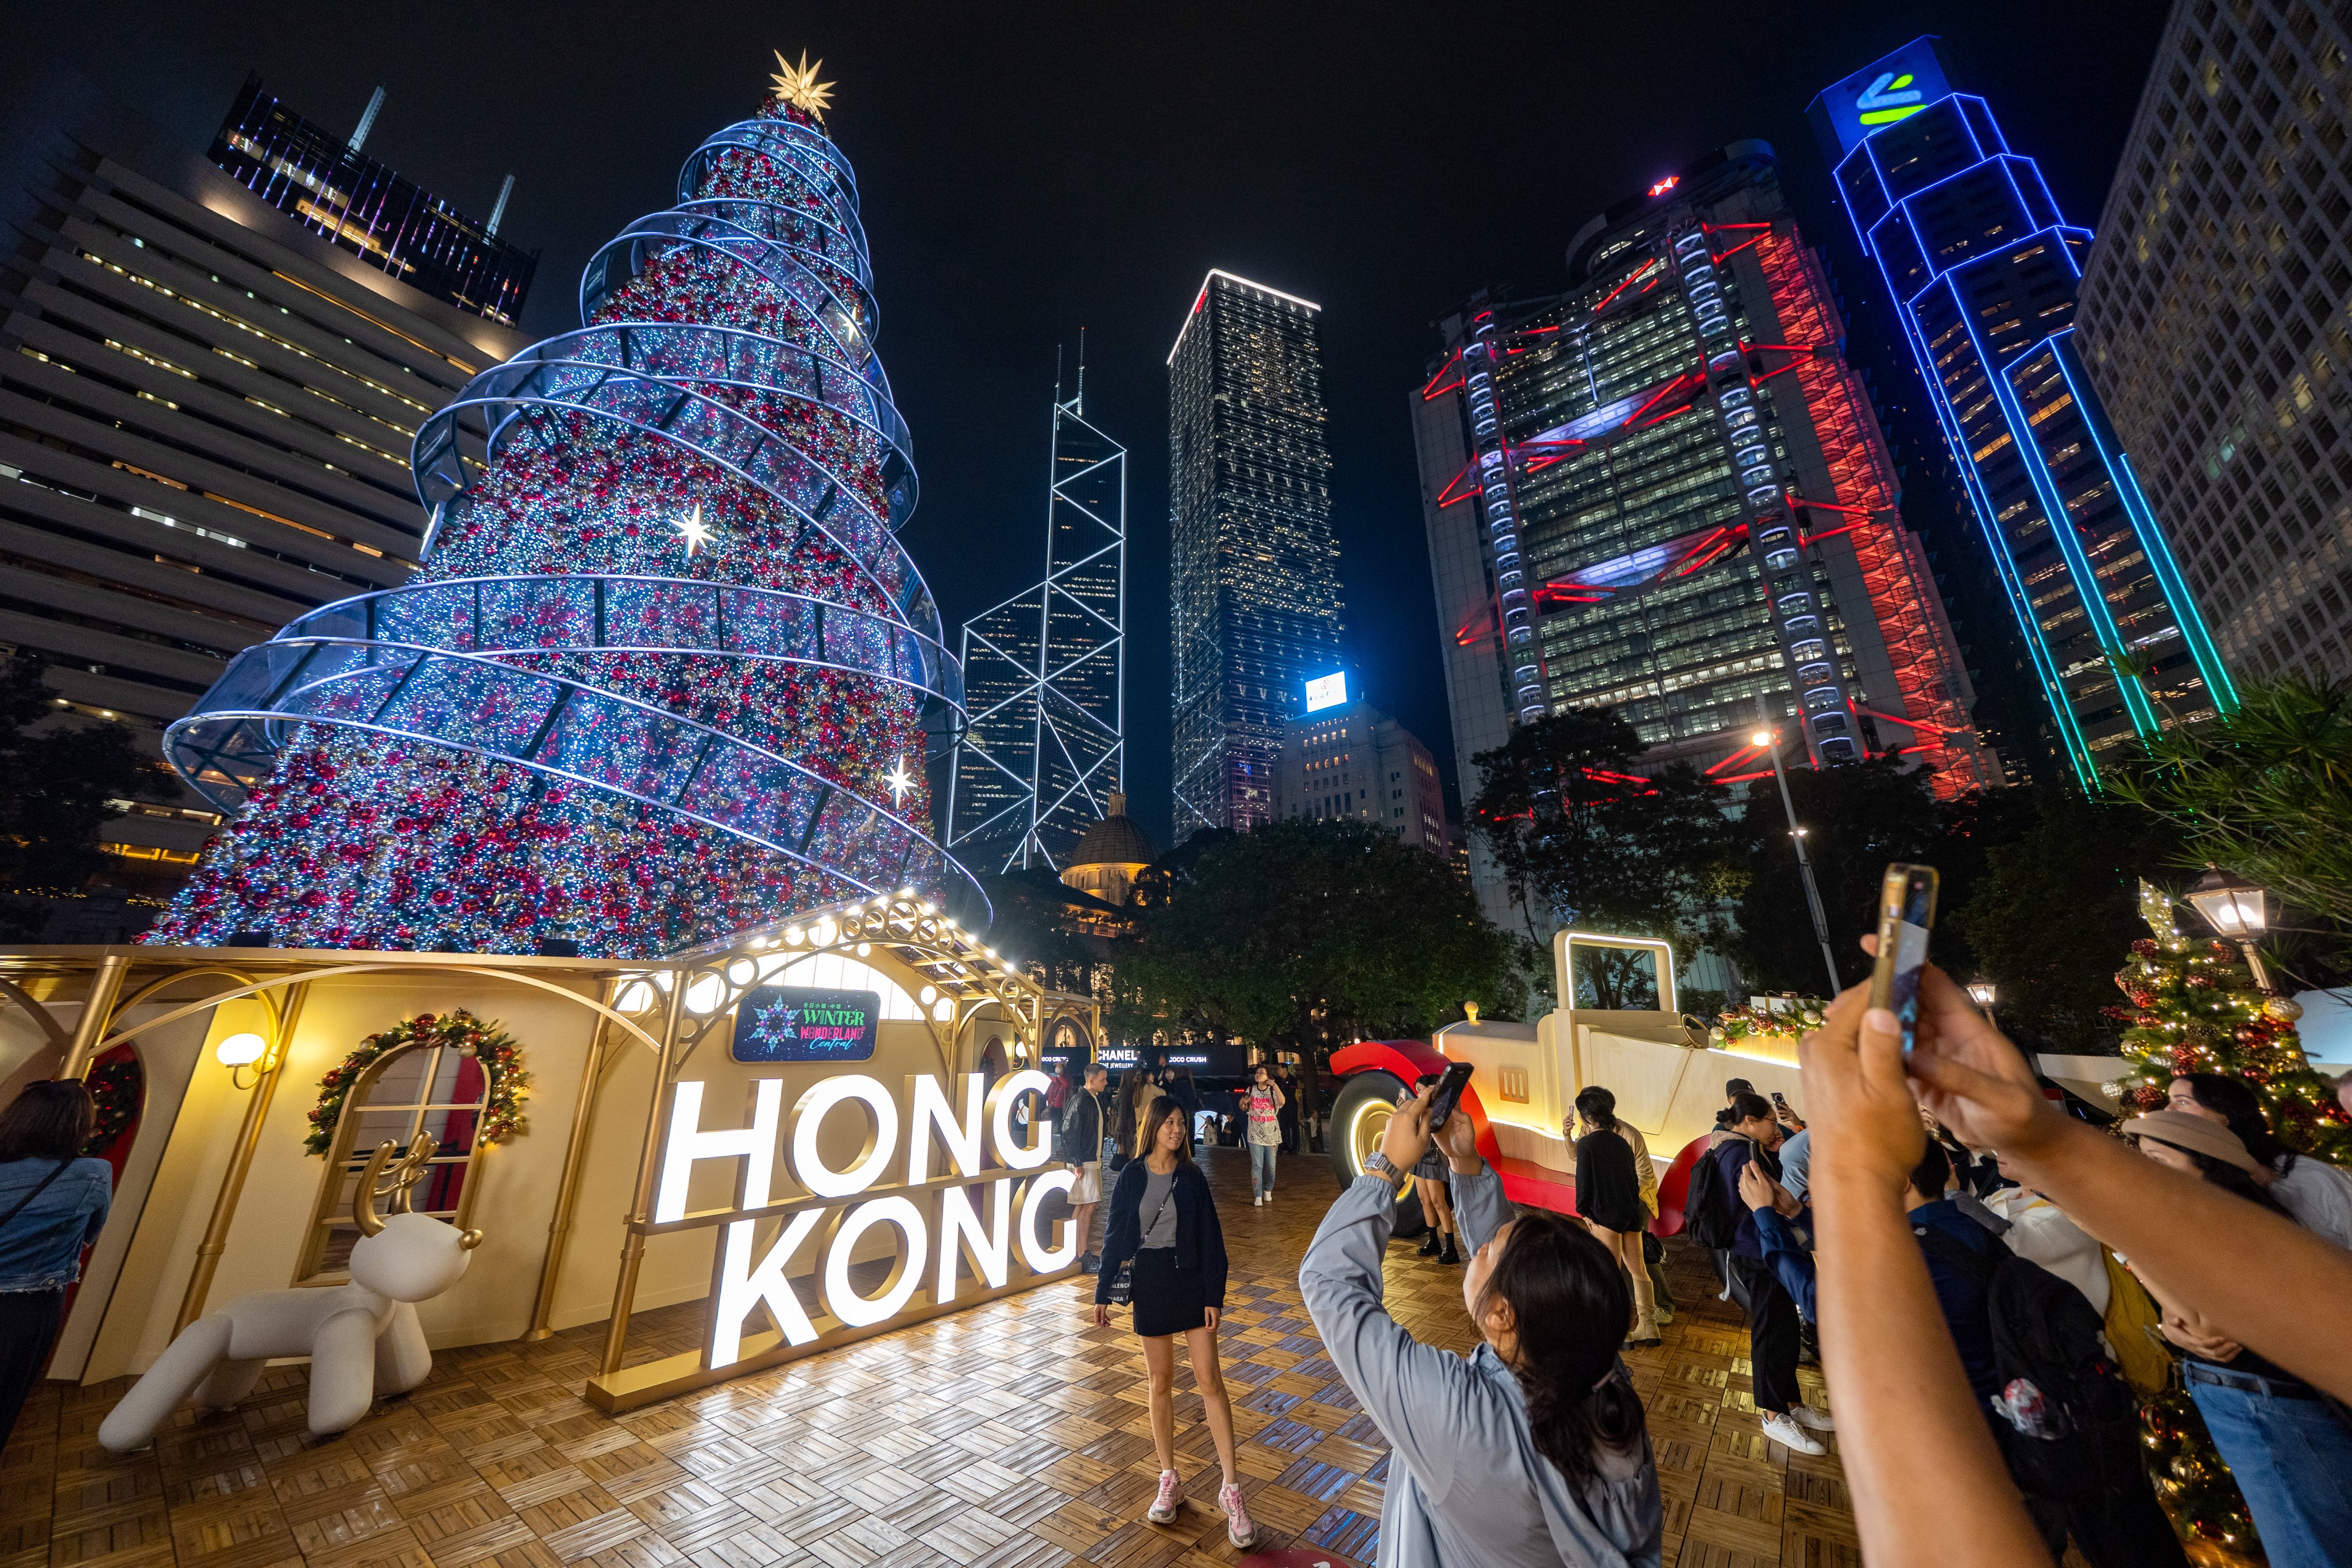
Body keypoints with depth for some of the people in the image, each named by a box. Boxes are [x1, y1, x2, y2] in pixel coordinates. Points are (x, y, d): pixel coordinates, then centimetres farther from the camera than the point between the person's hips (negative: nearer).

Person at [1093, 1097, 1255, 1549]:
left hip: (1191, 1280, 0)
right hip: (1149, 1283, 0)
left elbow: (1210, 1239, -3)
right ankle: (1169, 1482, 29)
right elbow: (1115, 1236, -1)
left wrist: (1214, 1295, -6)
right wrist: (1103, 1293, 0)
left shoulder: (1192, 1177, -6)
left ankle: (1231, 1488, 13)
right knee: (1161, 1383, 13)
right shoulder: (1132, 1176, -7)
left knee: (1210, 1380, 1)